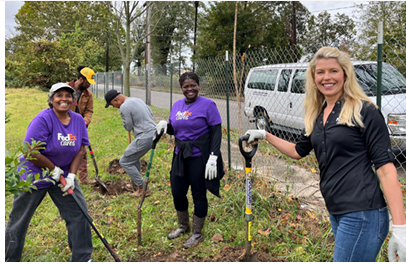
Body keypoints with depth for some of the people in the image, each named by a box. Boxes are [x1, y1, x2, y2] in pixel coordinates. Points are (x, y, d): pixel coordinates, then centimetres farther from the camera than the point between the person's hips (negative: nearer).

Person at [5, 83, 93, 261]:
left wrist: (71, 175, -10)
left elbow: (79, 150, 0)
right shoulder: (43, 119, -21)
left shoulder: (78, 120, -3)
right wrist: (54, 169, -16)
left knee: (79, 211, 2)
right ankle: (9, 259, 30)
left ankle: (82, 258, 17)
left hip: (63, 174, 5)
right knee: (19, 220, 8)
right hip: (33, 175, -5)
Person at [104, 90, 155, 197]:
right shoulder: (138, 99, 13)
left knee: (125, 162, 1)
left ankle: (143, 188, 4)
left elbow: (128, 127, -9)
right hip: (154, 133, 10)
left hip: (144, 138, -10)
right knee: (134, 157, 30)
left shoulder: (124, 107, -15)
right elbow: (150, 113, 21)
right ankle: (136, 183, 44)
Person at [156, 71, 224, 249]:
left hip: (199, 157, -6)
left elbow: (216, 132, -12)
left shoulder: (208, 105, -9)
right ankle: (183, 226, 38)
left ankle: (197, 234, 23)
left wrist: (213, 157, -20)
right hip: (180, 155, 6)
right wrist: (165, 125, -6)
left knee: (198, 194, 5)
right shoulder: (177, 105, 9)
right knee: (177, 192, 12)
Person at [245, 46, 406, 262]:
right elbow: (298, 151, 27)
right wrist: (265, 135, 21)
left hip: (362, 215, -7)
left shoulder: (364, 111, -8)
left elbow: (385, 167, -12)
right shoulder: (317, 116, 12)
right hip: (336, 212, 7)